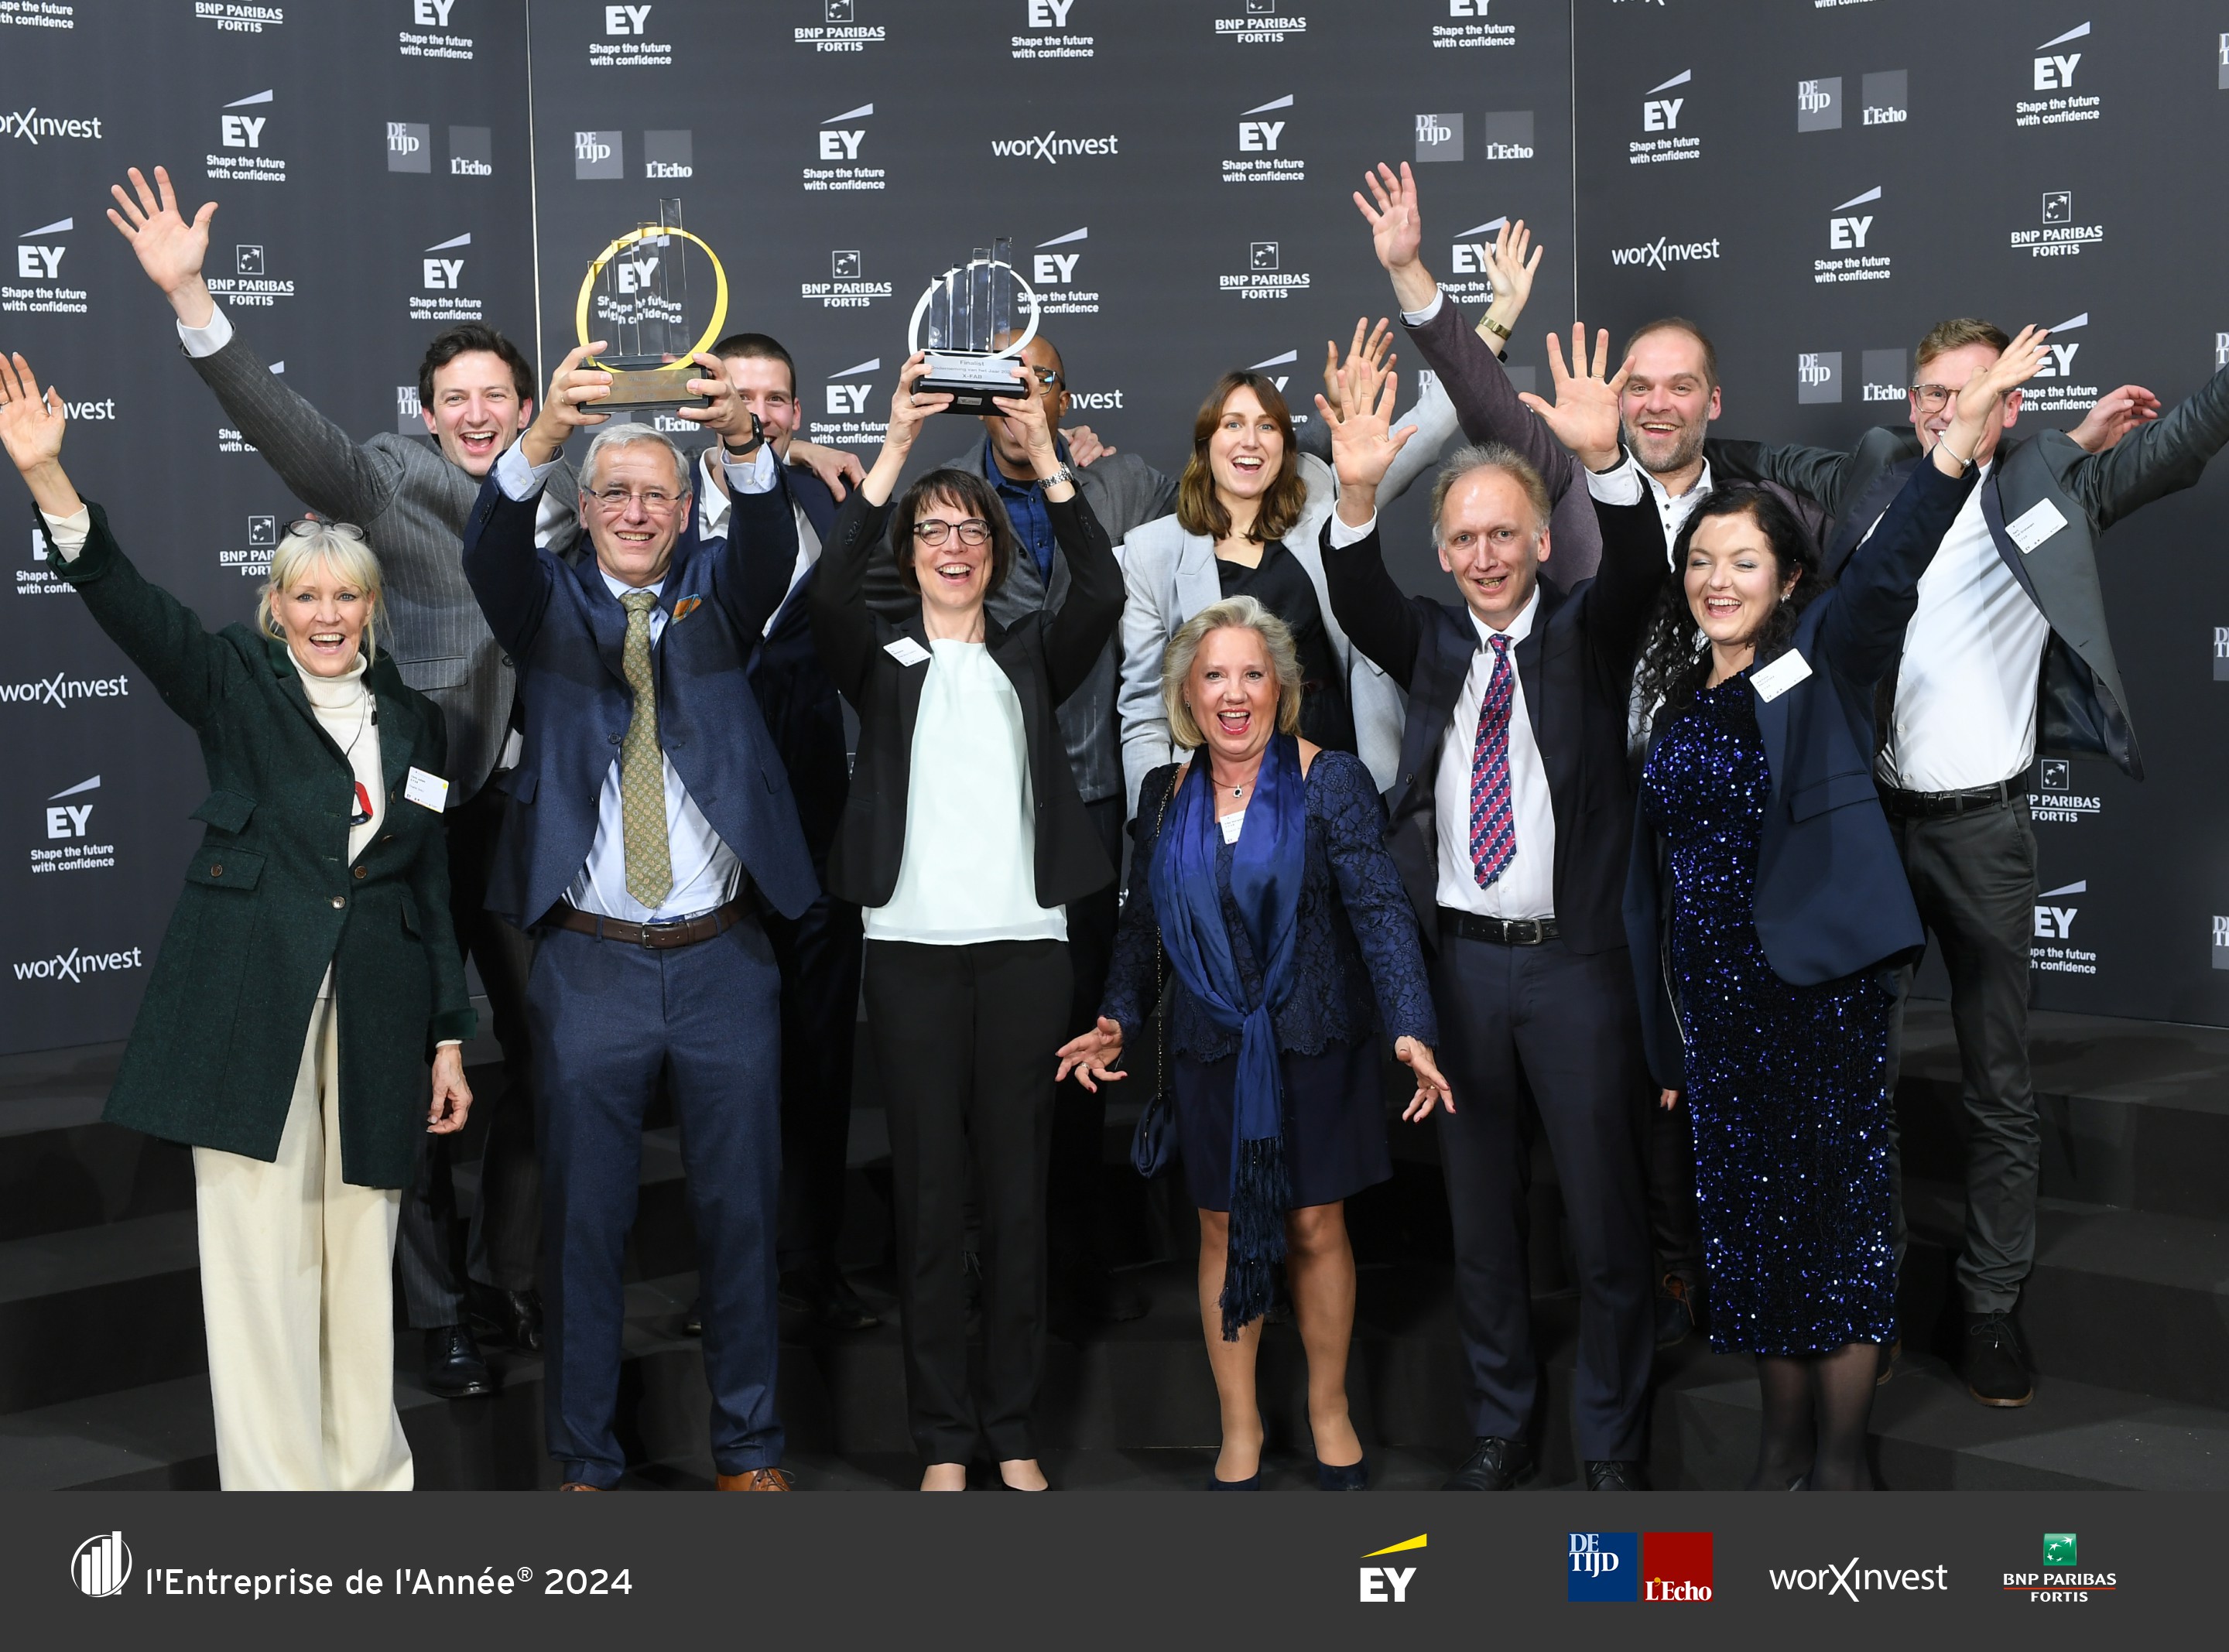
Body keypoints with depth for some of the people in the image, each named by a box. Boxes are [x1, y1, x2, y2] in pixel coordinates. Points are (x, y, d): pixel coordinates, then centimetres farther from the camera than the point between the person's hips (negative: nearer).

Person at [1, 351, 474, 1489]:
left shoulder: (414, 721, 13)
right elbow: (127, 604, -11)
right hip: (251, 1006, -3)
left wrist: (450, 1038, 10)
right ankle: (275, 1481, 7)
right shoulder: (234, 686, 5)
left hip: (376, 1012, 3)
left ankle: (369, 1473, 19)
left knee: (361, 1254, 8)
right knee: (260, 1255, -2)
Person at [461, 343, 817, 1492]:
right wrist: (542, 436, -36)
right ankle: (585, 1460, 19)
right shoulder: (551, 603, 6)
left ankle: (747, 1446, 23)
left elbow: (770, 547, -13)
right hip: (589, 965, -1)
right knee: (584, 1218, 6)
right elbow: (490, 552, -16)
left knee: (740, 1210, 9)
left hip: (724, 963, 1)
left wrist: (744, 444, -35)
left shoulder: (715, 599, 8)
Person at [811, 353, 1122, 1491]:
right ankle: (942, 1439, 11)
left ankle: (1013, 1431, 15)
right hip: (913, 949, -1)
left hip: (1025, 947, 1)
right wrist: (896, 445, -18)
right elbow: (830, 592, -13)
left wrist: (1043, 454, -14)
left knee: (1019, 1195, 5)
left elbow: (1103, 594, -7)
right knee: (929, 1197, 2)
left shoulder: (1031, 658, 12)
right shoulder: (881, 661, 8)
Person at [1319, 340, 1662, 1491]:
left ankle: (1612, 1441, 20)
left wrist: (1608, 458, -35)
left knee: (1605, 1208, 5)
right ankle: (1499, 1425, 27)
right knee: (1477, 1209, 12)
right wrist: (1358, 495, -29)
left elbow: (1640, 572, -17)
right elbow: (1359, 603, -11)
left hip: (1575, 962, -2)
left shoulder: (1584, 632, 2)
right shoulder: (1431, 642, 7)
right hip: (1456, 957, 2)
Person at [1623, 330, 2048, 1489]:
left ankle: (1842, 1457, 16)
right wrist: (1604, 462, -11)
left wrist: (1962, 435, -30)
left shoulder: (1822, 658, -2)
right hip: (1713, 990, 5)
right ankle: (1783, 1444, 26)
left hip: (1822, 982, -4)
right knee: (1745, 1213, 11)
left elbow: (1890, 568, -16)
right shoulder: (1674, 685, 10)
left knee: (1837, 1210, 2)